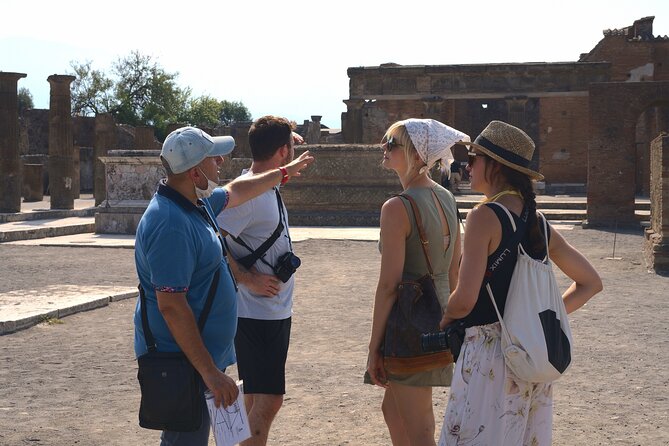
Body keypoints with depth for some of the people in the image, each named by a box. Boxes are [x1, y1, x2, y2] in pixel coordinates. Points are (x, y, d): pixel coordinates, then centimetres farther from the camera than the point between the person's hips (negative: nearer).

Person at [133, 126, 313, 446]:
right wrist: (210, 372, -27)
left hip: (203, 352, 11)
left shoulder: (195, 202, 7)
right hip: (183, 359, -11)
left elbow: (234, 192, 30)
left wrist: (284, 172, 42)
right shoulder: (170, 225, -25)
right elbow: (171, 305, -28)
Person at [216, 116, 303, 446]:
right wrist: (249, 279, -21)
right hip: (257, 313, -9)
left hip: (276, 310, 9)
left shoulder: (269, 186, 8)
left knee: (257, 397, 16)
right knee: (267, 400, -8)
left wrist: (286, 137, 17)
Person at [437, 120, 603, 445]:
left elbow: (465, 299, -21)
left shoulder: (485, 217, -14)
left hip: (488, 352, -8)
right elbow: (590, 283, 15)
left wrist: (446, 318, -1)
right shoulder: (538, 223, 9)